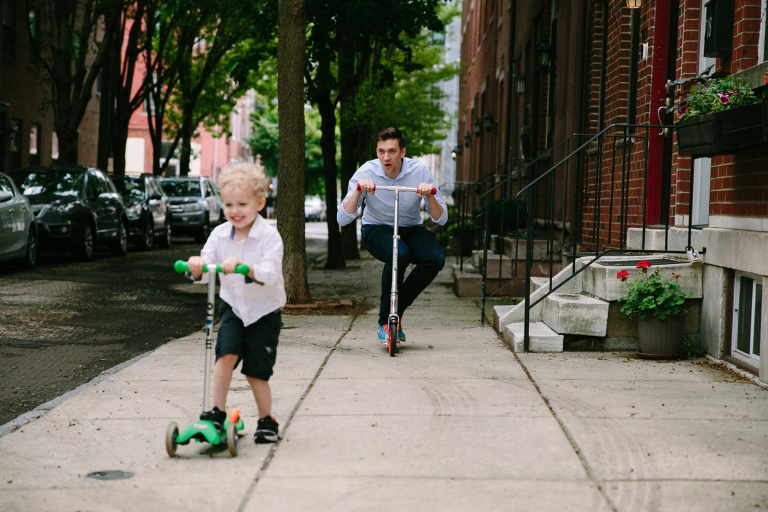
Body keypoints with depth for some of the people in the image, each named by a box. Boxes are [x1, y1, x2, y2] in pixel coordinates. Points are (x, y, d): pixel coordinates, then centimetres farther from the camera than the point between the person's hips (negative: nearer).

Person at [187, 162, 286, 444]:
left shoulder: (269, 236, -16)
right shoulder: (219, 234, -2)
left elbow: (270, 274, -28)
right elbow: (205, 270, -9)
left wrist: (245, 267, -46)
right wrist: (197, 267, -33)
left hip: (264, 310, -3)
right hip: (232, 306, 3)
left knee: (256, 371, 3)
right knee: (226, 354, -19)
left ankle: (266, 420, 21)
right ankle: (218, 412, -10)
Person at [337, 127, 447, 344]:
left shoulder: (420, 171, -13)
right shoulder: (367, 172, -15)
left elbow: (441, 219, -11)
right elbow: (342, 219, -19)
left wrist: (430, 195, -30)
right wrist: (358, 191, -33)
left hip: (411, 230, 2)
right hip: (377, 230, -2)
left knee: (436, 258, -29)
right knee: (399, 254, -37)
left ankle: (396, 311, -9)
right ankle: (385, 321, -19)